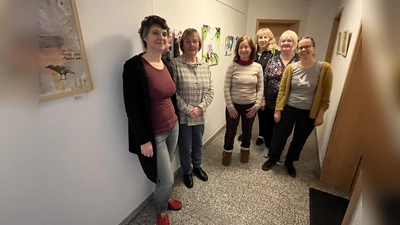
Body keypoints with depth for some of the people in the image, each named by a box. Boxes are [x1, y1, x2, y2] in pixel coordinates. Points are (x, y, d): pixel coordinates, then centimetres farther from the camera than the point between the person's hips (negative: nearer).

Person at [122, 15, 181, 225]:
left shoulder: (166, 65, 5)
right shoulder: (134, 66, -17)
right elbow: (132, 108, -18)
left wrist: (175, 119, 15)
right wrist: (144, 140, -16)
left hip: (173, 127, 7)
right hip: (154, 134, -6)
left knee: (165, 176, 22)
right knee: (167, 178, 7)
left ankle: (164, 198, 51)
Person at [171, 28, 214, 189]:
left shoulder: (205, 66, 4)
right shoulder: (175, 64, -12)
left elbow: (210, 90, 3)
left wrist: (200, 107, -10)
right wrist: (188, 110, -17)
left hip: (200, 115, 5)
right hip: (183, 116, -4)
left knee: (198, 144, 22)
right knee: (185, 148, 13)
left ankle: (197, 166, 49)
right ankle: (186, 172, 39)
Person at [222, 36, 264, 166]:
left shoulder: (258, 67, -3)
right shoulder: (232, 66, -8)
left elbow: (260, 88, 1)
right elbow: (226, 88, -9)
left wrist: (256, 106, -5)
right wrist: (230, 106, -11)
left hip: (250, 106, 2)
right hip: (234, 105, -1)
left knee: (247, 131, 19)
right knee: (230, 131, 10)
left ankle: (245, 151, 45)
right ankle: (227, 152, 36)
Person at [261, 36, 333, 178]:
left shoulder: (324, 68, -8)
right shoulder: (291, 68, -5)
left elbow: (325, 95, -4)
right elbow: (282, 90, -3)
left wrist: (320, 115, -5)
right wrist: (277, 110, -6)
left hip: (309, 113, 0)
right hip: (288, 109, 0)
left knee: (299, 140, 16)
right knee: (279, 137, 8)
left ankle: (289, 162, 40)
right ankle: (272, 159, 34)